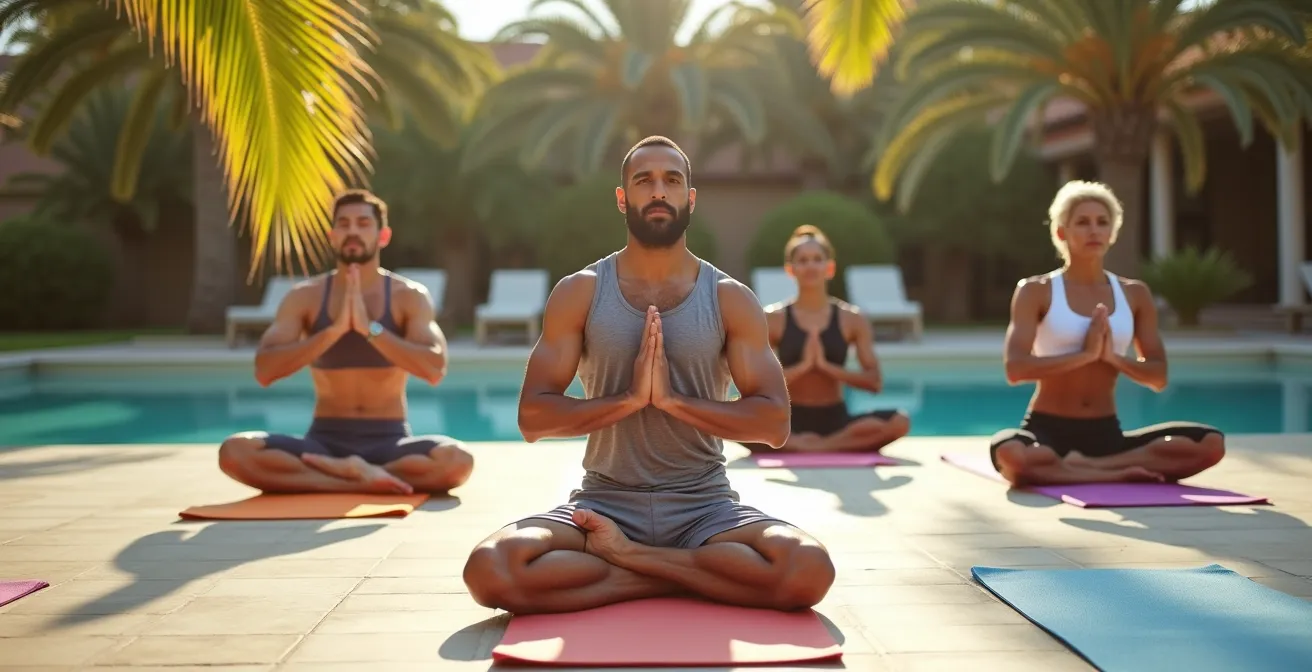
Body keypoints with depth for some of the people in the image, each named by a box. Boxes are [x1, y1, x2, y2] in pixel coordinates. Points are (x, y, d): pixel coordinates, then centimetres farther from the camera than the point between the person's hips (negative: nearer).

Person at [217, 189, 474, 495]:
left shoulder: (410, 296, -1)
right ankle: (360, 477, -23)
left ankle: (335, 471, -18)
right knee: (235, 451, -27)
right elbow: (264, 371, -12)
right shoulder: (304, 297, 2)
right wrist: (335, 330, -21)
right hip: (325, 441, 1)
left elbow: (435, 370, -16)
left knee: (456, 459, -33)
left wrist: (370, 328, -23)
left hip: (390, 442, -1)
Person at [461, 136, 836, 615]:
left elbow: (774, 423, -3)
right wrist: (628, 399, -16)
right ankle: (687, 572, -14)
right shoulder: (578, 293, 4)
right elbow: (533, 418, -2)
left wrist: (673, 399, -16)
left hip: (703, 505, 0)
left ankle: (628, 556, -12)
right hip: (605, 503, 0)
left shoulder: (731, 300, 4)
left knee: (808, 570, -30)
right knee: (489, 569, -28)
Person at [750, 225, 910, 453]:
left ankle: (793, 446, -22)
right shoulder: (772, 319, 1)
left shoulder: (853, 320, 4)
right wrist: (801, 367, -17)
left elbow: (874, 381, -2)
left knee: (900, 422, -27)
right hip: (789, 421, -1)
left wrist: (827, 366, -14)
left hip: (836, 420, 1)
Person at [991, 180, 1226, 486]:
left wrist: (1112, 357, -11)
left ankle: (1079, 466, -19)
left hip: (1106, 433, 4)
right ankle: (1120, 473, -21)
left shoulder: (1134, 294, 11)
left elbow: (1158, 377, 8)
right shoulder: (1035, 291, -1)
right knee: (1011, 454, -41)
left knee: (1210, 442, -20)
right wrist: (1085, 354, -19)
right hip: (1048, 430, -4)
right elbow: (1016, 369, -14)